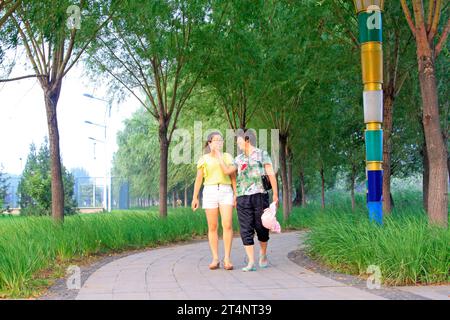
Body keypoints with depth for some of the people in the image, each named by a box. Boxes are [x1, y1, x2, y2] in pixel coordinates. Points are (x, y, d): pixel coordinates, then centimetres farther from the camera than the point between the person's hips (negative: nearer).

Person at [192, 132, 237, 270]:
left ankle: (227, 259, -8)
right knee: (212, 227, 0)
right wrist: (195, 198, 3)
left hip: (226, 192, 0)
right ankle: (215, 259, 6)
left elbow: (233, 177, 9)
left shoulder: (227, 157, 11)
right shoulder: (203, 159, 8)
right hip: (210, 192, 0)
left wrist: (236, 195, 0)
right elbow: (198, 179, 8)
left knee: (227, 225, -12)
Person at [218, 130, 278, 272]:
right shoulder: (239, 159, 18)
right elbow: (227, 171, 8)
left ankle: (263, 255, 26)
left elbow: (271, 174, 1)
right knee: (246, 230, -5)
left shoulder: (262, 154, 5)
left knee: (262, 228, 2)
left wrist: (275, 194, -6)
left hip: (260, 195, -3)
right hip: (243, 198, 3)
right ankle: (251, 262, -5)